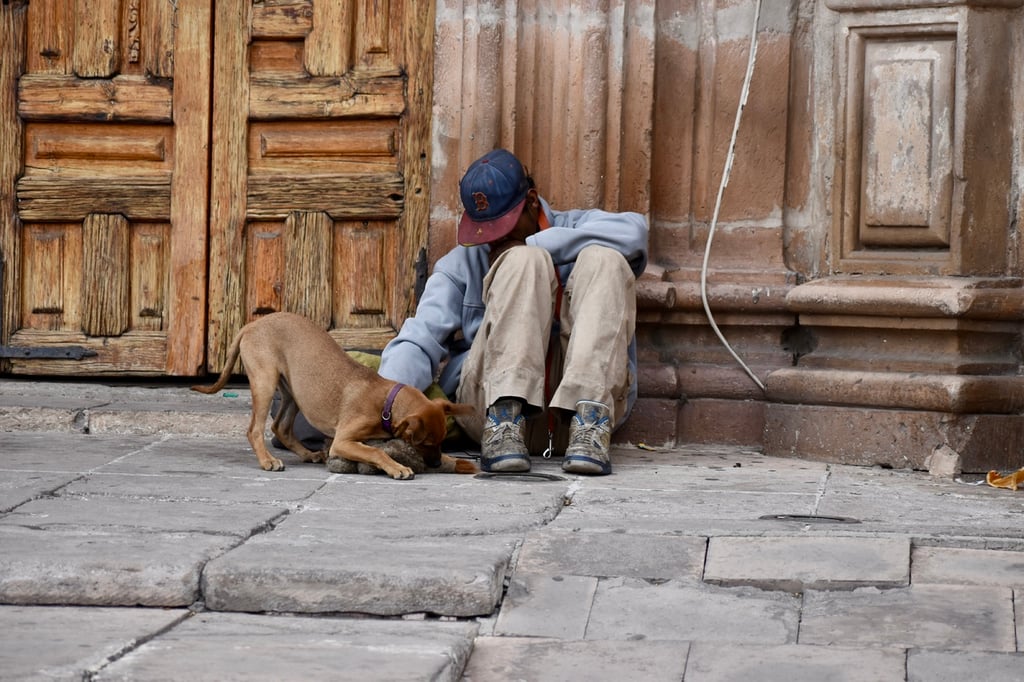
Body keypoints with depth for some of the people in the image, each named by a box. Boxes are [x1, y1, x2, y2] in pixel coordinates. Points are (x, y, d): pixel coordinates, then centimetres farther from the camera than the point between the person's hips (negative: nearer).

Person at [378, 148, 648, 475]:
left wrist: (530, 245, -4)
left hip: (584, 392, 1)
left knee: (604, 261, -18)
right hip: (492, 397, -1)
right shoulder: (460, 264, 14)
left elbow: (634, 231, -9)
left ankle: (589, 423, -36)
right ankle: (505, 419, -34)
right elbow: (417, 340, -2)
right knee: (523, 261, -17)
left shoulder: (575, 229, 15)